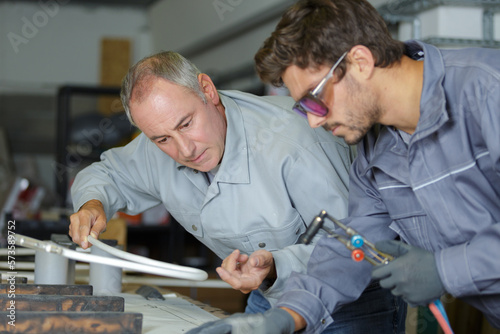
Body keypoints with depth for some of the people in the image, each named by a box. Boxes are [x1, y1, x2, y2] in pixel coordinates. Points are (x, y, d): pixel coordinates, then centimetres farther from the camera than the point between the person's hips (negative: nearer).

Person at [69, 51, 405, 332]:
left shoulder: (289, 139, -31)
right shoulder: (159, 149, -10)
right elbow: (108, 174, 12)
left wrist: (276, 268, -44)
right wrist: (93, 203, -11)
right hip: (269, 298, 6)